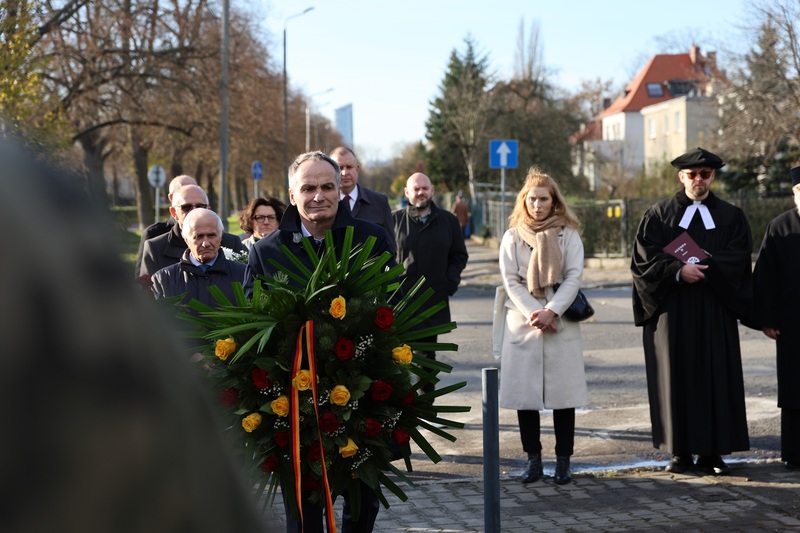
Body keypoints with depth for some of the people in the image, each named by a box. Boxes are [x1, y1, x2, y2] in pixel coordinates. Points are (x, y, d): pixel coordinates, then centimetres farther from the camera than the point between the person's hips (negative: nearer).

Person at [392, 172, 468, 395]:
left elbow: (459, 256, 13)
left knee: (427, 355, 11)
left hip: (434, 301, 2)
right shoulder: (394, 219, 1)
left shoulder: (448, 220, 8)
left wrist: (449, 285, 0)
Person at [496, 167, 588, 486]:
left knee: (563, 392, -2)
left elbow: (574, 277, -2)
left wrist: (551, 312, -13)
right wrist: (533, 315, -10)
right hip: (523, 324, 1)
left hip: (562, 324, -1)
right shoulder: (512, 237, 9)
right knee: (524, 392, 0)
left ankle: (563, 460, 4)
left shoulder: (568, 235, 7)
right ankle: (533, 459, 9)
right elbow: (510, 281, 2)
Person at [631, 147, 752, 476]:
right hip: (672, 310, -1)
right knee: (676, 378, -1)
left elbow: (739, 257, -2)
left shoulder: (731, 216, 11)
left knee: (716, 377, -1)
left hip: (715, 310, 1)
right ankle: (681, 452, 5)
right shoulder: (659, 215, 8)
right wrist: (678, 270, -18)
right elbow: (644, 257, -3)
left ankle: (712, 453, 3)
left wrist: (703, 265, -15)